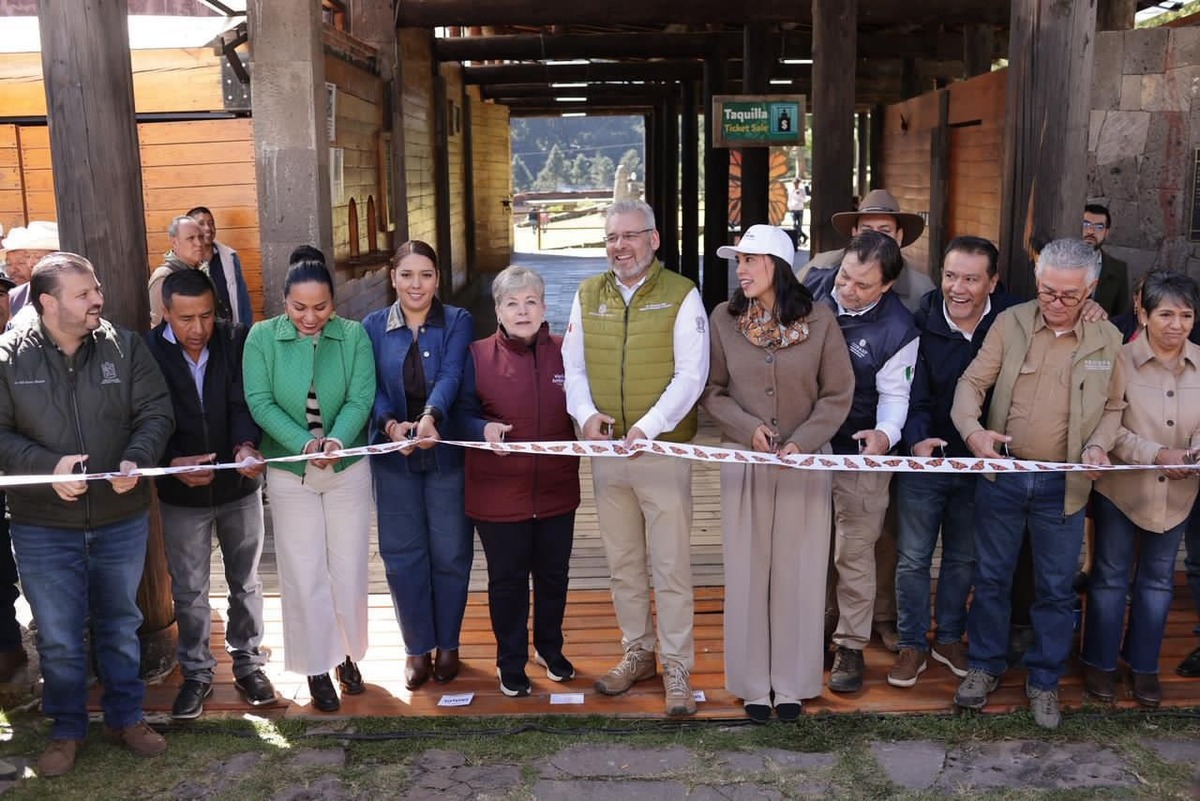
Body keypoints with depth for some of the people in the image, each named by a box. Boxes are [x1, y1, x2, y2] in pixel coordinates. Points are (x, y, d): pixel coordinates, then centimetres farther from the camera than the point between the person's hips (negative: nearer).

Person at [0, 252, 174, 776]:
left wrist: (135, 460, -22)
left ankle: (126, 718, 34)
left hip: (122, 521, 1)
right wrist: (48, 466, -21)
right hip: (43, 528, -1)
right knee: (59, 638, 11)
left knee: (120, 627, 16)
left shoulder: (125, 347, -4)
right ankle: (67, 730, 31)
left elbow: (156, 413, -4)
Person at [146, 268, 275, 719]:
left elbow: (243, 402, -16)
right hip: (182, 494, 0)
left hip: (239, 485, 1)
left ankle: (248, 663, 33)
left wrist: (246, 446, -36)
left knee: (245, 582, 15)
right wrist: (174, 462, -30)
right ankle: (196, 673, 31)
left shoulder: (236, 342, -10)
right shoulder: (147, 352, -11)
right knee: (189, 591, 13)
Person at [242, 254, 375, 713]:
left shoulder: (354, 336, -5)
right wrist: (305, 444, -24)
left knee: (348, 569, 9)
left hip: (347, 468, 1)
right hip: (289, 473, 0)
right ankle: (317, 667, 19)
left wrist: (336, 441, -29)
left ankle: (347, 654, 29)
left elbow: (360, 399, -11)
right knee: (304, 575, 5)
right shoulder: (262, 338, -5)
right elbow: (260, 402, -10)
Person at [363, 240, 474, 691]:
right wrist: (391, 424, -24)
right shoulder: (374, 327, 4)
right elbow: (372, 387, -4)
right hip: (394, 455, 2)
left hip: (446, 452, -1)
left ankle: (447, 645, 25)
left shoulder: (457, 322, -2)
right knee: (402, 555, 7)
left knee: (449, 553, 7)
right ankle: (417, 647, 23)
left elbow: (451, 376, -17)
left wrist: (430, 417, -37)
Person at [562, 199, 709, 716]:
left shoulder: (681, 295, -5)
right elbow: (573, 366, 11)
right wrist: (586, 413, -8)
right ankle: (638, 653, 30)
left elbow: (691, 374, -10)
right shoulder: (588, 295, 9)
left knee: (671, 566, 0)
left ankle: (677, 668, 12)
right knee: (622, 562, 14)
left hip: (664, 450, -4)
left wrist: (648, 426, -20)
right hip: (607, 452, 5)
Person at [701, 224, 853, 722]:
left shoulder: (818, 320, -5)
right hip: (744, 459, 1)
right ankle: (753, 682, 19)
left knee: (798, 572, 5)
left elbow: (838, 393, -1)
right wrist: (749, 428, -12)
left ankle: (792, 683, 20)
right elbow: (713, 391, 3)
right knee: (747, 571, 5)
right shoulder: (724, 319, 0)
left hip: (805, 461, -1)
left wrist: (802, 441, -13)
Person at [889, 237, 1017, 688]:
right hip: (923, 461, -2)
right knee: (913, 558, 6)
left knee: (964, 558, 17)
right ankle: (913, 644, 23)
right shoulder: (921, 324, -13)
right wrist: (917, 439, -28)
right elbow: (912, 393, -14)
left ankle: (950, 637, 36)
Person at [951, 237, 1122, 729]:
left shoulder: (1107, 340, 0)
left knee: (1056, 588, 9)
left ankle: (1044, 681, 27)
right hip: (1002, 476, 0)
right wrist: (972, 429, -23)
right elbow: (972, 382, -4)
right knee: (991, 577, 12)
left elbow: (1112, 408, 7)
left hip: (1062, 485, 0)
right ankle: (984, 666, 30)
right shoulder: (1011, 323, -2)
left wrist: (1097, 446, -12)